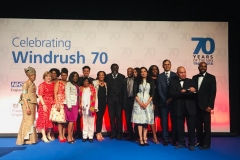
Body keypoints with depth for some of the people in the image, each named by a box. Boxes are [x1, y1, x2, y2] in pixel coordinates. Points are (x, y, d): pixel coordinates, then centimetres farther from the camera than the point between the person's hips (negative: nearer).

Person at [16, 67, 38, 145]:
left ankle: (30, 139, 15)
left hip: (33, 104, 8)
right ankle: (26, 139, 0)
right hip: (28, 104, -8)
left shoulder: (33, 84, 15)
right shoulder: (26, 84, -8)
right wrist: (27, 107, -19)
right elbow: (24, 96, -13)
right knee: (28, 121, -6)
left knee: (31, 121, 9)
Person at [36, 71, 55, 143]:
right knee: (44, 119, -3)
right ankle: (44, 136, 3)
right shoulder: (42, 85, -4)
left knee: (50, 119, 9)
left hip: (51, 104, 5)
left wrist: (54, 103, 5)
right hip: (44, 104, -5)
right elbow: (40, 95, -9)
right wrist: (43, 104, -17)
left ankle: (49, 135, 20)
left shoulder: (53, 84, 10)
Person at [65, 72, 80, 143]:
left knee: (73, 121, 4)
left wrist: (79, 106, 7)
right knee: (71, 121, -9)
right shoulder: (68, 84, 1)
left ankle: (71, 136, 8)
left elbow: (78, 96, 14)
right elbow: (67, 95, -8)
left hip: (76, 104, 6)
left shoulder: (77, 85, 19)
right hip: (70, 104, -6)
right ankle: (69, 137, -4)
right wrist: (69, 105, -15)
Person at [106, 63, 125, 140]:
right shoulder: (107, 76, 8)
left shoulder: (122, 77, 4)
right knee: (111, 116, 5)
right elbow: (107, 87, 2)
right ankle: (113, 133, 15)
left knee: (119, 116, 1)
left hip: (119, 99, -1)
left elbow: (123, 88, 0)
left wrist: (122, 98, -7)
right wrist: (107, 98, -7)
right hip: (110, 99, 2)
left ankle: (119, 133, 9)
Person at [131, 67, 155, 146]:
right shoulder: (137, 81, 6)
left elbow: (152, 94, 1)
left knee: (146, 121, 1)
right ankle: (141, 139, -5)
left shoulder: (151, 82, 7)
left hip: (148, 102, 1)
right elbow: (134, 93, 0)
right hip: (139, 102, -1)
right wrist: (140, 103, -10)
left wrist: (147, 103, -9)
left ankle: (144, 139, 4)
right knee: (139, 120, -5)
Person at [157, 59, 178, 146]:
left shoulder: (175, 75, 5)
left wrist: (172, 98, -9)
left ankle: (174, 140, 12)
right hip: (163, 102, 0)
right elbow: (159, 90, 0)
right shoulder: (160, 76, 6)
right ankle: (165, 139, 10)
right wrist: (165, 100, -8)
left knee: (174, 121, 3)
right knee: (164, 121, 3)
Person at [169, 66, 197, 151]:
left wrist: (184, 92, -18)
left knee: (191, 127, 5)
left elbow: (194, 93, -3)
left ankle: (191, 144, 18)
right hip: (179, 108, 0)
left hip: (190, 108, 0)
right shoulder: (173, 82, 4)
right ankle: (181, 143, 22)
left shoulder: (191, 81, 7)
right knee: (180, 127, 7)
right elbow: (172, 94, -10)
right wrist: (188, 92, -17)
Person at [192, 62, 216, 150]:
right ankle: (199, 141, 22)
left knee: (206, 125, 2)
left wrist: (210, 105, -15)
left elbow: (213, 92, -7)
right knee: (198, 124, 10)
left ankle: (206, 143, 11)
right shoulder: (194, 77, 11)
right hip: (196, 105, 4)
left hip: (205, 105, -4)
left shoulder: (211, 77, -1)